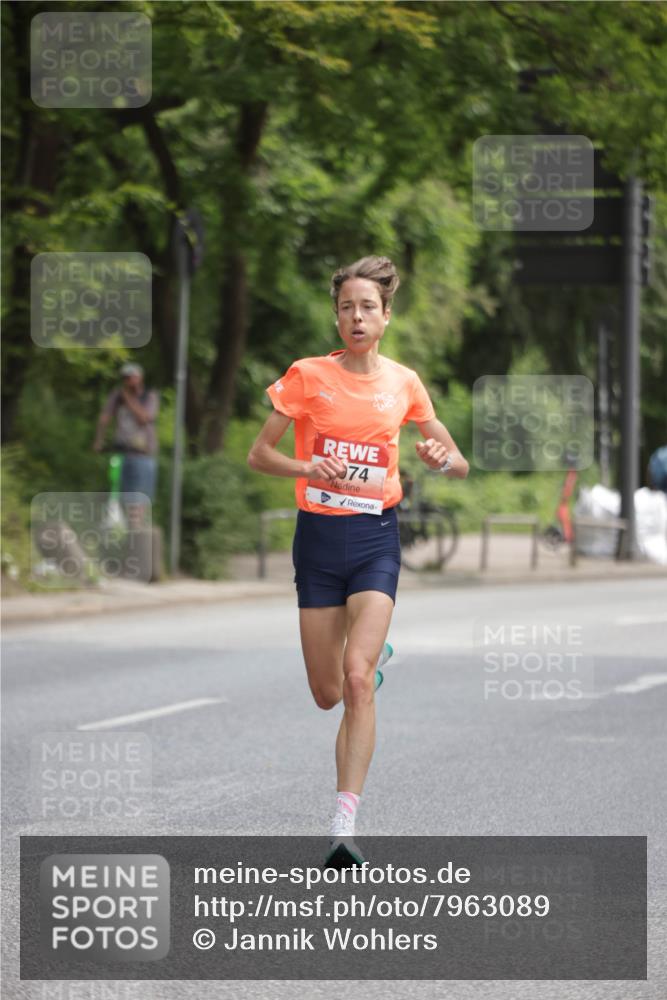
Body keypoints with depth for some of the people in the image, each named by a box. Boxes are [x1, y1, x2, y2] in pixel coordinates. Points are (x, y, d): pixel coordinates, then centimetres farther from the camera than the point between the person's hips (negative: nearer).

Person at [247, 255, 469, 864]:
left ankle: (344, 823, -17)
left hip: (375, 539, -1)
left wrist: (442, 459, -12)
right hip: (318, 538, 1)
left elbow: (460, 466, 12)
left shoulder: (404, 383, 4)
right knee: (327, 694, 8)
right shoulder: (308, 376, -2)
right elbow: (259, 455, 1)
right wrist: (308, 467, -18)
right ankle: (377, 655, 45)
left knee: (357, 680, -18)